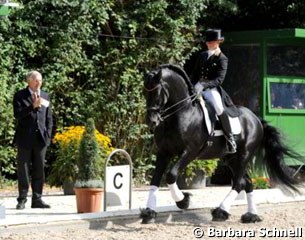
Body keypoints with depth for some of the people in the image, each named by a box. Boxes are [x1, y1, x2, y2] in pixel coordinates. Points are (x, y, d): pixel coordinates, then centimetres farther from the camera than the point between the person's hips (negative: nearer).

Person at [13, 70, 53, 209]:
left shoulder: (45, 96, 14)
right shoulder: (20, 96, 0)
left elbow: (49, 118, 16)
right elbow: (17, 114, -12)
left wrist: (48, 135, 5)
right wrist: (33, 106, -22)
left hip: (40, 138, 4)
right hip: (25, 138, -4)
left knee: (39, 170, 3)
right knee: (23, 170, -1)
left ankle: (37, 199, 7)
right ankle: (22, 200, 4)